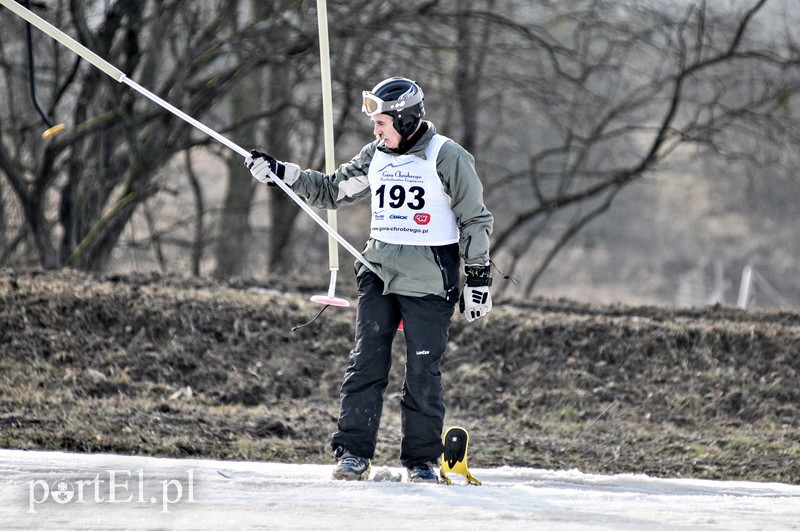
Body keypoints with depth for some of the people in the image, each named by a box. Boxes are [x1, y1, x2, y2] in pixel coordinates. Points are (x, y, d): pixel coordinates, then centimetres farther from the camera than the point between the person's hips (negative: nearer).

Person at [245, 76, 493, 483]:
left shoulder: (447, 157, -6)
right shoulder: (376, 156, 10)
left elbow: (475, 220, -3)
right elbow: (330, 190, 18)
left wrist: (478, 277, -5)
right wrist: (280, 173, 8)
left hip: (428, 281, -5)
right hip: (379, 273, 5)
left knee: (423, 373, -2)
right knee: (365, 363, -3)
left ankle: (422, 459, 9)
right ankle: (353, 453, 0)